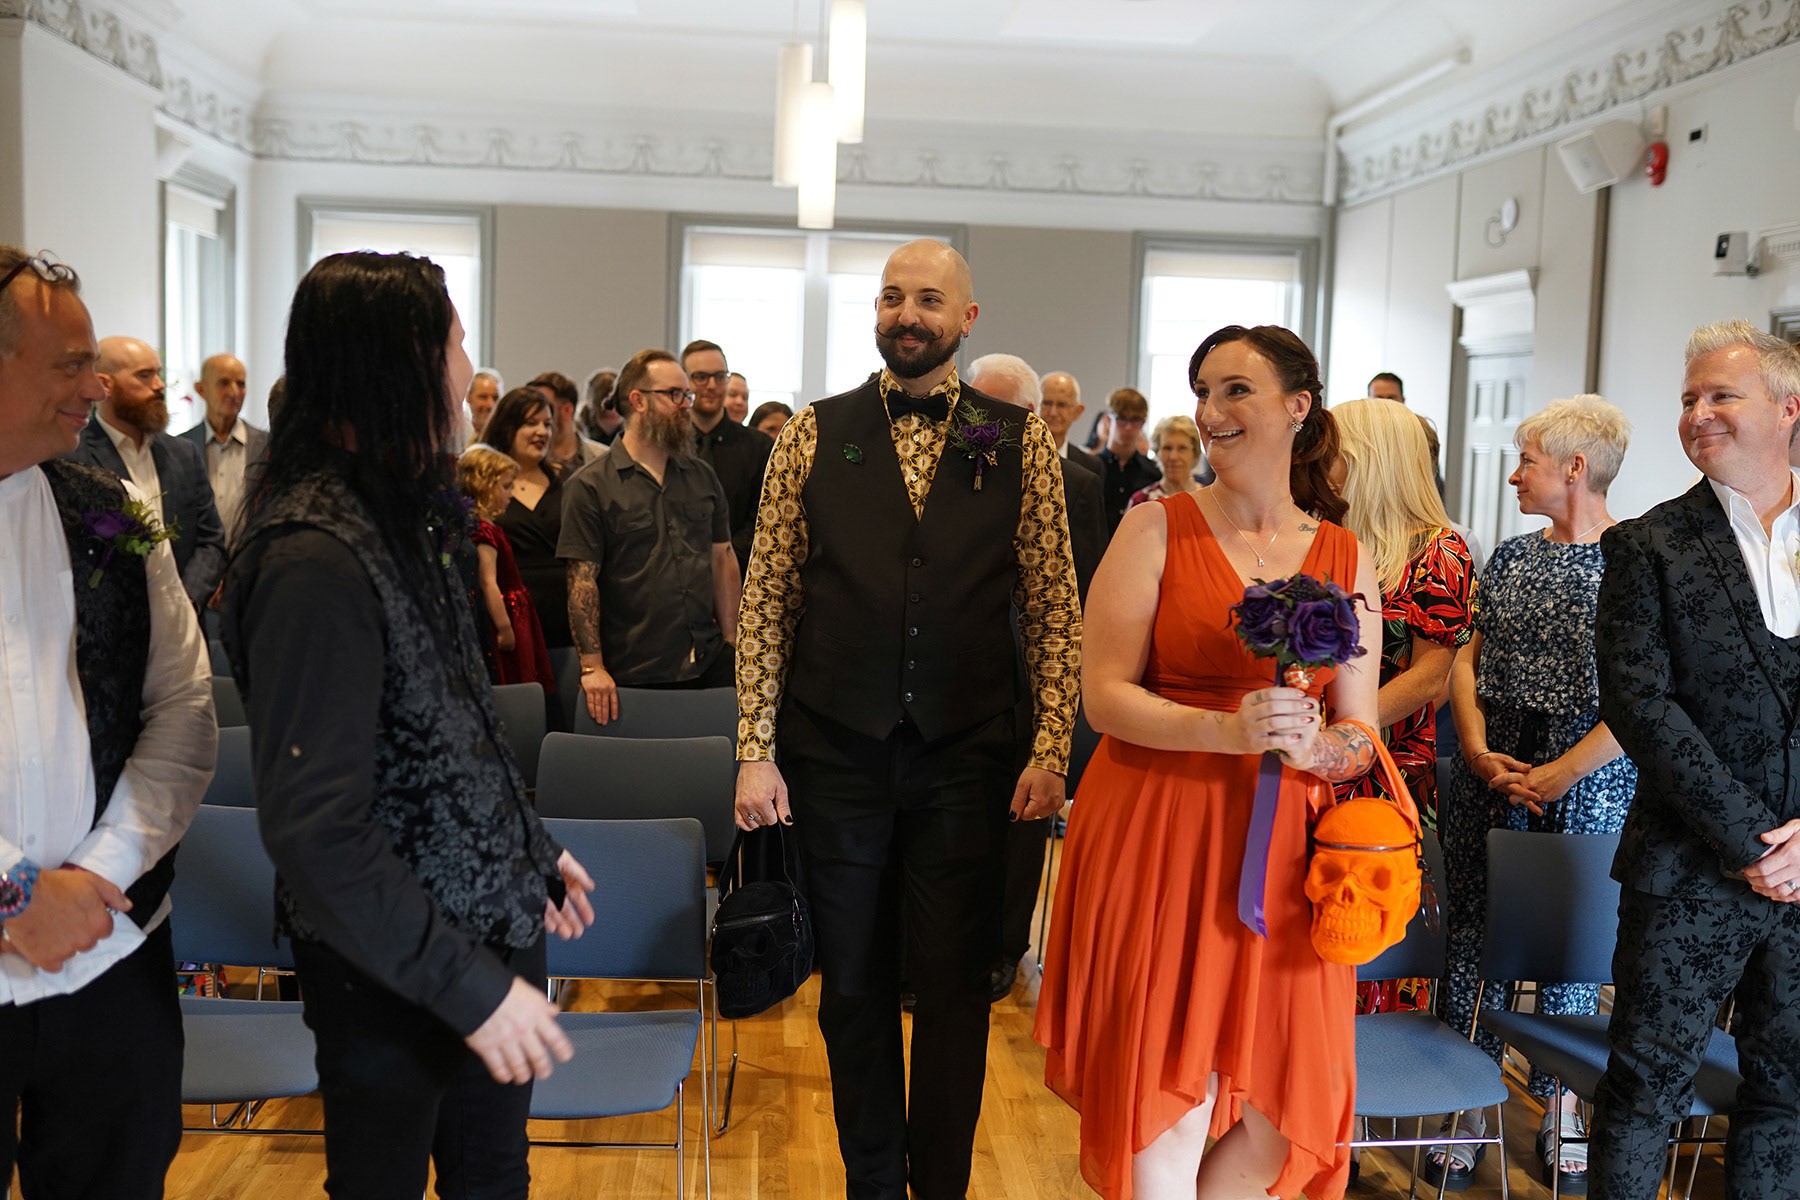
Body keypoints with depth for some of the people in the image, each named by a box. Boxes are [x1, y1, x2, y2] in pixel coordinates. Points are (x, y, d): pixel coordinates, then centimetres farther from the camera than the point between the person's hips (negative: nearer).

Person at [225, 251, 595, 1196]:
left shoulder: (396, 515, 6)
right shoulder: (315, 560, -25)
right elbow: (315, 828, -27)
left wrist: (532, 850, 17)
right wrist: (468, 983, -23)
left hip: (489, 922, 9)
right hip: (396, 976, -8)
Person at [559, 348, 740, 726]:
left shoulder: (703, 477, 13)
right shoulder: (591, 487, -3)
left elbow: (722, 559, 15)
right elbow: (582, 582, -7)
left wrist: (732, 643, 8)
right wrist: (592, 667, -12)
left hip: (709, 667, 4)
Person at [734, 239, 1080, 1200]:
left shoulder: (1020, 443, 3)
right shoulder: (814, 436, 3)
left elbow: (1054, 608, 2)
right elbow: (766, 600, 2)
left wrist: (1051, 749, -4)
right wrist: (756, 751, -2)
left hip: (965, 759, -1)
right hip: (837, 753, 1)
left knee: (955, 985, 6)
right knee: (853, 985, 12)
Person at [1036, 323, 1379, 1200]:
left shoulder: (1347, 558, 9)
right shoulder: (1157, 527, 0)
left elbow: (1361, 736, 8)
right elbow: (1104, 696, -6)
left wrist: (1313, 745, -15)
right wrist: (1229, 731, -20)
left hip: (1281, 858, 3)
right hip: (1156, 842, -3)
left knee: (1282, 1119, 4)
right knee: (1168, 1108, -2)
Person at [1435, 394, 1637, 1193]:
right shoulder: (1511, 557, 9)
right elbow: (1469, 662, 10)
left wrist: (1560, 773, -16)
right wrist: (1479, 751, -5)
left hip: (1589, 787, -4)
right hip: (1489, 776, 4)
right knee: (1474, 933, 6)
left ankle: (1562, 1114, 24)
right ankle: (1470, 1110, 19)